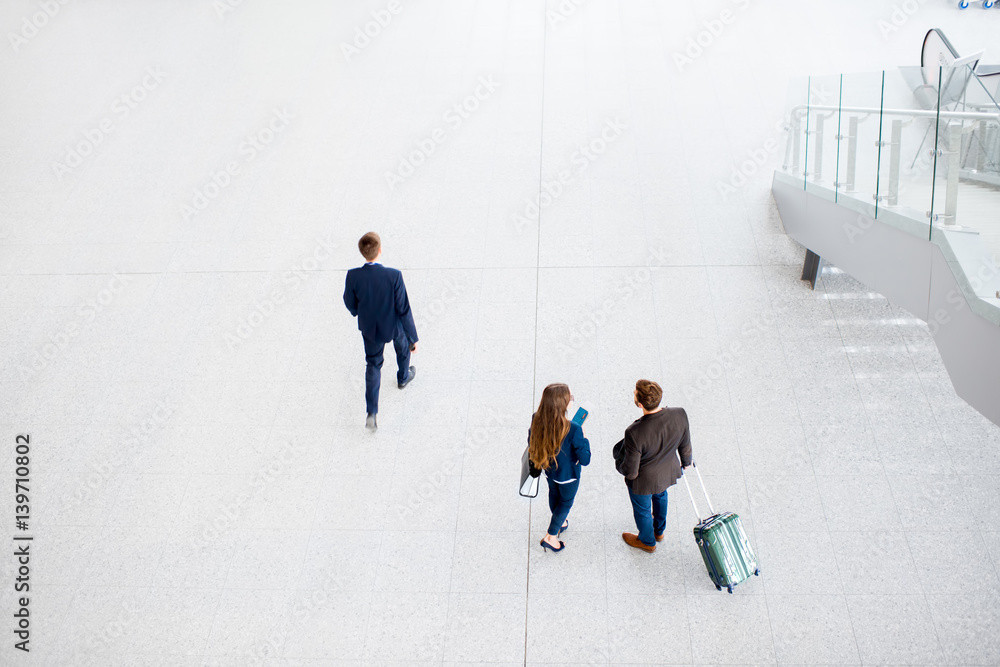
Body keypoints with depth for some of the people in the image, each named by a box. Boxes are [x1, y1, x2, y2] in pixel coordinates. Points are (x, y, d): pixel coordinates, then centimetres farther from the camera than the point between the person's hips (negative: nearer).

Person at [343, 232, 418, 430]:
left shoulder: (353, 276, -28)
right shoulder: (394, 276, -34)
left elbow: (350, 303, -8)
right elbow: (404, 309, -24)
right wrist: (413, 337, -11)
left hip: (369, 327, 2)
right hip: (393, 326, -2)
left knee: (373, 365, 22)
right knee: (403, 345, 34)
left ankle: (371, 413, 16)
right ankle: (403, 377, 62)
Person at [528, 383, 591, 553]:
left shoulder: (536, 421, -26)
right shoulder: (573, 430, -39)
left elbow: (532, 444, -6)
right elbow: (585, 460, -27)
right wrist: (583, 439, -13)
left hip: (548, 470, 5)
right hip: (568, 475, -4)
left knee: (554, 495, 33)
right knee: (566, 501, 26)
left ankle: (559, 523, 60)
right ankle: (551, 537, 34)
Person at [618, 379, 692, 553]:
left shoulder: (634, 433, -42)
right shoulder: (680, 415, -29)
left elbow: (630, 472, -28)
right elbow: (685, 445, -8)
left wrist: (618, 464, -5)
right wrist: (686, 461, 14)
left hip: (644, 481, -5)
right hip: (668, 472, 5)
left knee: (642, 510, 28)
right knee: (660, 496, 38)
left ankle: (647, 541, 58)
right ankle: (659, 531, 66)